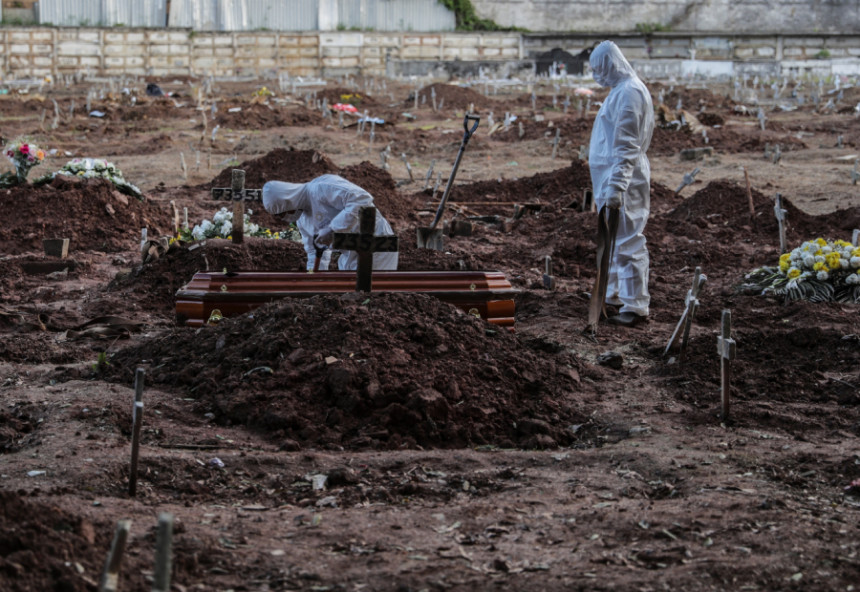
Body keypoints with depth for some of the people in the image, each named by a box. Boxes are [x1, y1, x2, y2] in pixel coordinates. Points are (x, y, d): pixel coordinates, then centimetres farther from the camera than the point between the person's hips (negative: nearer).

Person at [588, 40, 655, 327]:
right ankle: (615, 294, 28)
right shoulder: (621, 90, 16)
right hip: (611, 177, 11)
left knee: (627, 241, -8)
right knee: (614, 239, 18)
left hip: (622, 179, -11)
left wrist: (616, 187, -27)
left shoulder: (629, 93, -17)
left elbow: (626, 147, -23)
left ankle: (635, 306, -6)